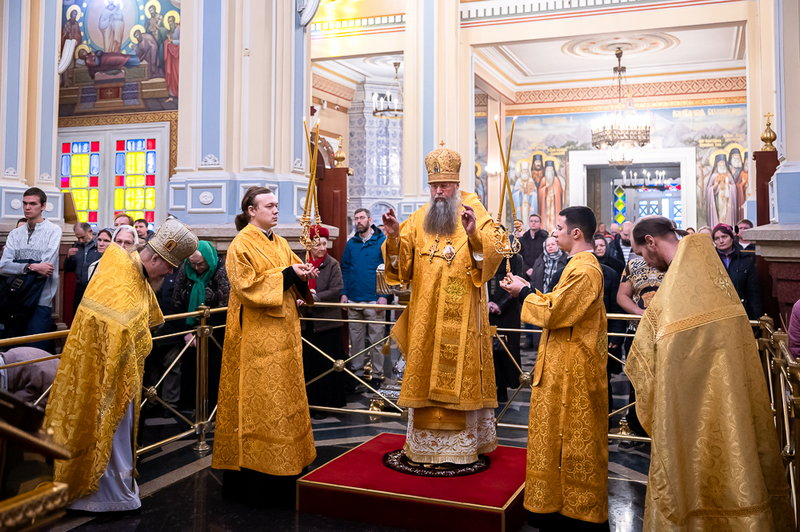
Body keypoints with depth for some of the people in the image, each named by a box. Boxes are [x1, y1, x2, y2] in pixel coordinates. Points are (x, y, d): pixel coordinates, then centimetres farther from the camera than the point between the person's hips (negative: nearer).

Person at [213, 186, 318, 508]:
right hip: (257, 336, -8)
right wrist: (285, 275, -18)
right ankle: (254, 479, 3)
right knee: (259, 400, -5)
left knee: (284, 395, 10)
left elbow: (291, 283, 16)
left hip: (283, 333, 8)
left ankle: (282, 466, 18)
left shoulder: (280, 243, 14)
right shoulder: (241, 245, -7)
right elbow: (247, 287, -17)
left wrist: (303, 276, -5)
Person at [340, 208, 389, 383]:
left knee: (376, 339, 1)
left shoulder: (382, 241, -3)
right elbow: (345, 269, 13)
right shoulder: (351, 243, 11)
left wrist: (384, 295, -12)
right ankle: (356, 370, 21)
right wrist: (344, 293, 3)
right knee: (355, 337, 11)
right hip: (353, 299, 4)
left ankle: (377, 374, 10)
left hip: (374, 299, -4)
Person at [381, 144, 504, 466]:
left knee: (461, 374, 1)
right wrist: (393, 237, -14)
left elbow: (492, 259, -14)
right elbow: (402, 266, 3)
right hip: (425, 315, 3)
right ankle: (425, 442, 18)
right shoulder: (418, 220, 9)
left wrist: (474, 235, -30)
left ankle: (463, 441, 12)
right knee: (425, 374, 7)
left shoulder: (475, 215, -1)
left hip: (461, 316, -3)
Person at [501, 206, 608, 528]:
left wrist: (524, 293, -8)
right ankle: (568, 500, 28)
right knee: (566, 436, 17)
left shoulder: (584, 270, -21)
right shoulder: (582, 264, 12)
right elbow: (561, 305, 14)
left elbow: (553, 312, -22)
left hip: (574, 369, -10)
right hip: (566, 366, 10)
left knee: (575, 440, 2)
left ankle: (578, 509, 14)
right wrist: (529, 290, 6)